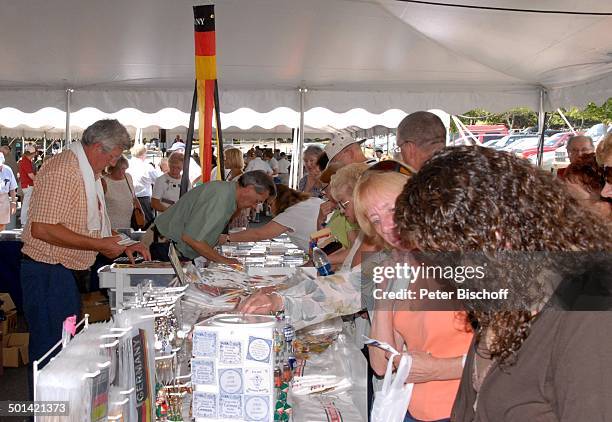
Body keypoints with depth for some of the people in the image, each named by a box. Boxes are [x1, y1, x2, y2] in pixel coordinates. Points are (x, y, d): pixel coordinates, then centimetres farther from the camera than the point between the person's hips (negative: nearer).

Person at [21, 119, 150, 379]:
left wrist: (123, 247, 11)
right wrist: (100, 245, -23)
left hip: (68, 271, 10)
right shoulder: (63, 170, -19)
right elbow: (42, 229, -27)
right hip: (48, 272, -10)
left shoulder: (89, 172, 15)